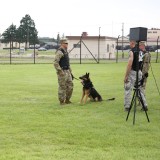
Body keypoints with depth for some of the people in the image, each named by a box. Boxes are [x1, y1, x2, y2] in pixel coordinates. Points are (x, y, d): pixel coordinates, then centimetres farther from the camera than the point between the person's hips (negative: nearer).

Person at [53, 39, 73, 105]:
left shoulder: (65, 51, 15)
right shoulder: (59, 52, -15)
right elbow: (55, 63, -23)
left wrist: (70, 70, 19)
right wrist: (60, 71, -23)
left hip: (67, 71, 9)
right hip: (62, 72, -9)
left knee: (70, 85, 9)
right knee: (62, 87, -3)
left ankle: (67, 100, 20)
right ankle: (62, 101, 7)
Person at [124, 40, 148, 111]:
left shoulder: (132, 51, -15)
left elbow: (130, 64, -21)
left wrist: (126, 76, -17)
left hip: (133, 72, -7)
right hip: (139, 72, 7)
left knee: (128, 89, 1)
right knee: (140, 89, 16)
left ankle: (127, 106, 3)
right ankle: (144, 105, 13)